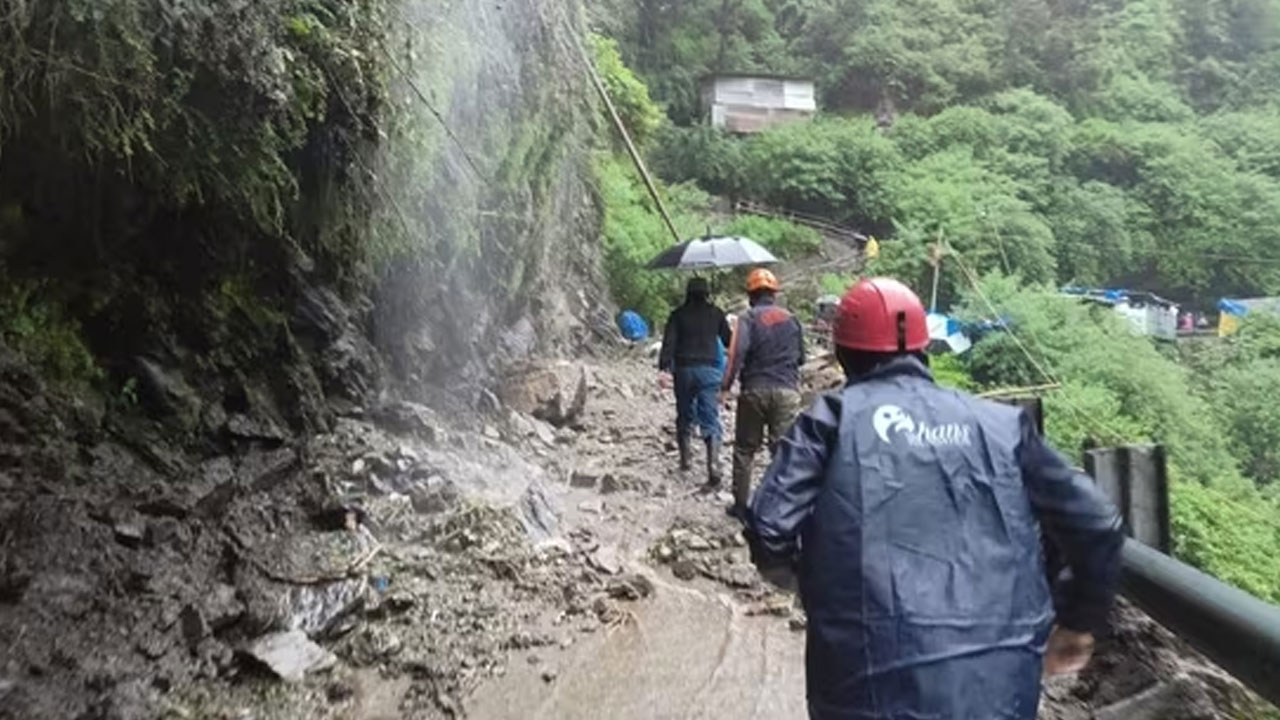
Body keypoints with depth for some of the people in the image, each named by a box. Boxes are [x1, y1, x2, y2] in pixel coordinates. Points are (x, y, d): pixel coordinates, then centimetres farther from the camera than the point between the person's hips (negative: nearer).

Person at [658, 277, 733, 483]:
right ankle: (713, 461, -19)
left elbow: (669, 342, -5)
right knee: (710, 419, -3)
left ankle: (686, 458, 20)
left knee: (685, 415, 17)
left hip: (684, 369, 1)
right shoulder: (715, 313, 5)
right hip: (709, 369, -1)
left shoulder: (678, 314, 4)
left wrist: (664, 368, -10)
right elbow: (728, 340, 12)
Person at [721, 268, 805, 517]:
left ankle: (741, 504, 15)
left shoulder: (748, 318, -3)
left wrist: (726, 387, -13)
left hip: (755, 390, -2)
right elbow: (801, 358, 15)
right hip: (787, 391, 2)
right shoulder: (791, 319, 9)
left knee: (745, 449, 11)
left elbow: (737, 352, -17)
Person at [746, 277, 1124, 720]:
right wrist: (1081, 622, 27)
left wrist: (803, 576, 14)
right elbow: (1096, 525, 12)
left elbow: (771, 529, -8)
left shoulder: (833, 418, 2)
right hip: (1003, 683, 3)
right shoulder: (1000, 423, 10)